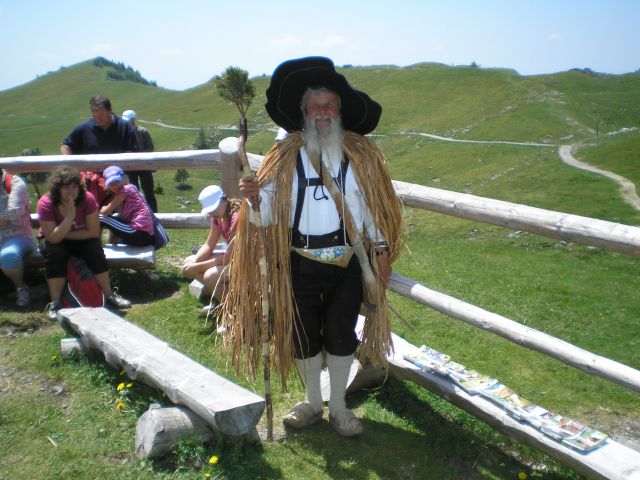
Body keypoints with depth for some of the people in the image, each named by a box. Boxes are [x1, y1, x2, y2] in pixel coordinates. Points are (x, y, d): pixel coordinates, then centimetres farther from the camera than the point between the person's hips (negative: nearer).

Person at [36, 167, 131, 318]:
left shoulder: (87, 199, -23)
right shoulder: (45, 203, -26)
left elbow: (94, 233, -22)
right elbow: (53, 238, -32)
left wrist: (65, 234, -22)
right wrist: (70, 216, -40)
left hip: (80, 240, 1)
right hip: (53, 241, -1)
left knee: (94, 247, -27)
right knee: (55, 252, -32)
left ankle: (110, 296, -17)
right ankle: (55, 303, -23)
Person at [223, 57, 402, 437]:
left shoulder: (361, 153, 2)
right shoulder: (284, 156, -1)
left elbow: (374, 204, 5)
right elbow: (269, 213, -6)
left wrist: (382, 252, 4)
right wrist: (254, 197, -27)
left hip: (348, 261, 0)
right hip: (300, 262, 0)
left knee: (340, 334, 10)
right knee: (304, 334, 13)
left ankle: (339, 406, 31)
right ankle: (312, 402, 35)